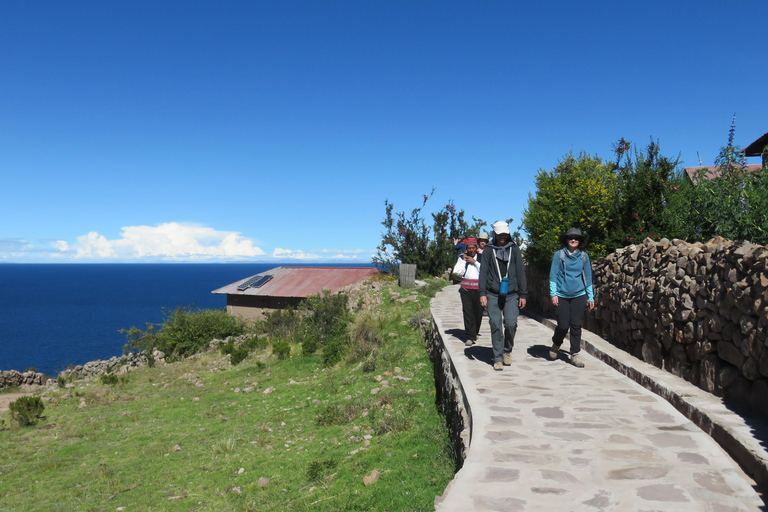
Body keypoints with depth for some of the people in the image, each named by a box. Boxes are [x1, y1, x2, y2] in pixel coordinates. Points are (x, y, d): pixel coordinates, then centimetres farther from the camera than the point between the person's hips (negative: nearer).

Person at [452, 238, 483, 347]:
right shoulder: (462, 258, 12)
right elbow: (457, 272, 1)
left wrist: (474, 262, -6)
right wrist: (463, 260, -1)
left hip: (479, 289, 0)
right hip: (466, 289, 0)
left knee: (478, 312, 4)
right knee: (467, 312, -8)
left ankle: (475, 333, 28)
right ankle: (470, 337, -7)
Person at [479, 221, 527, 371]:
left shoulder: (514, 249, 10)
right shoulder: (489, 250, 8)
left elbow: (520, 272, 10)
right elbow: (483, 272, 5)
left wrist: (523, 294, 6)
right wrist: (482, 293, -4)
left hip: (511, 295, 1)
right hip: (493, 295, 0)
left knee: (511, 323, -10)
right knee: (496, 326, -3)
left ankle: (507, 350, 16)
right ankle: (498, 358, 7)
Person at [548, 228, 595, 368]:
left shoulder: (584, 256, 8)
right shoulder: (559, 254, 1)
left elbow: (588, 277, 14)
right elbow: (553, 275, 1)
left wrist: (591, 297, 12)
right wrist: (553, 294, -7)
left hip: (579, 295, 2)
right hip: (562, 296, -2)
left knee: (576, 325, 0)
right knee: (563, 325, -5)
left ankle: (575, 354, 11)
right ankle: (555, 345, 25)